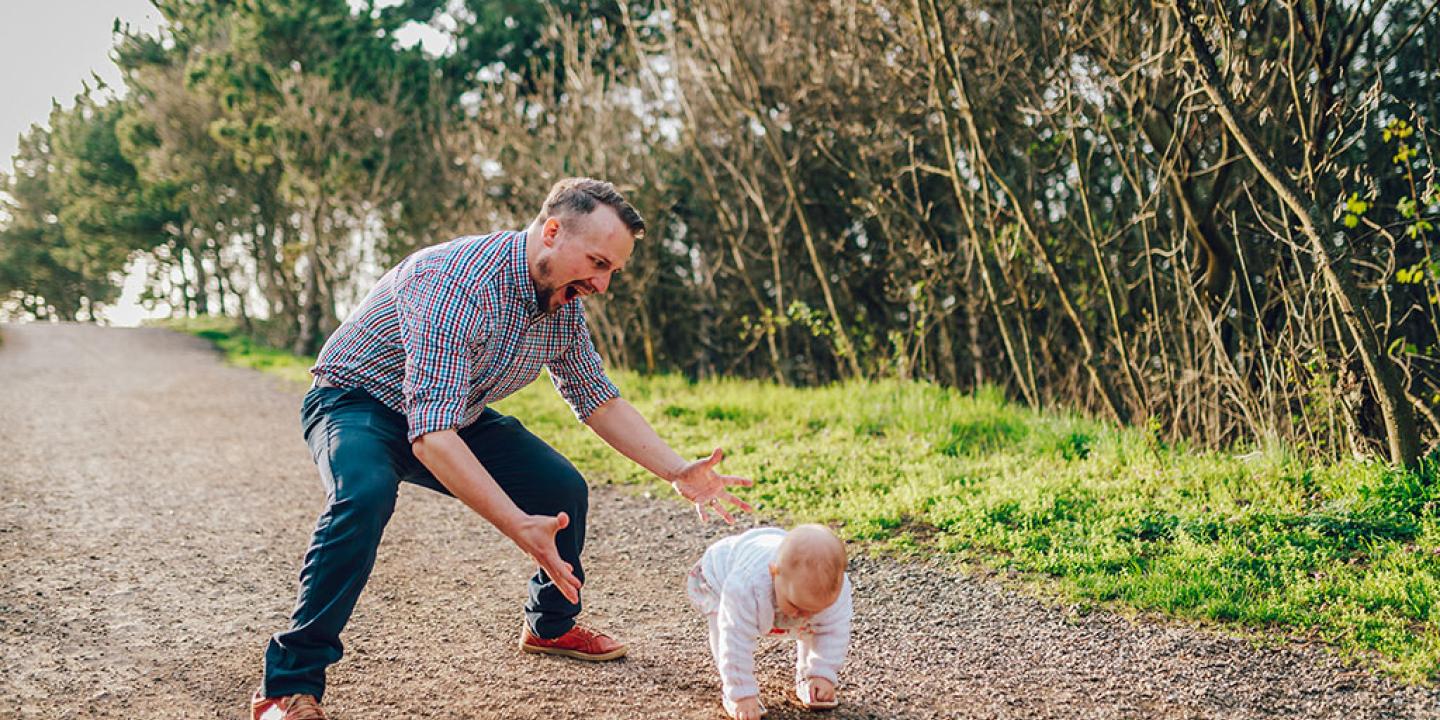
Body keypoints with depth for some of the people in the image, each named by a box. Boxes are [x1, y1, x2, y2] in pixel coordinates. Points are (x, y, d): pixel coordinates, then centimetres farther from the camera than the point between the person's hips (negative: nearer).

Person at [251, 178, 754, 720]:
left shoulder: (564, 305, -9)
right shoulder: (455, 283, -36)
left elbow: (599, 400, 4)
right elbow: (431, 433, -42)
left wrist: (680, 473, -7)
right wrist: (519, 527, -48)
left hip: (457, 413, 7)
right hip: (358, 403, -7)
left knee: (562, 488, -2)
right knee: (365, 494, -37)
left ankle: (550, 625, 26)